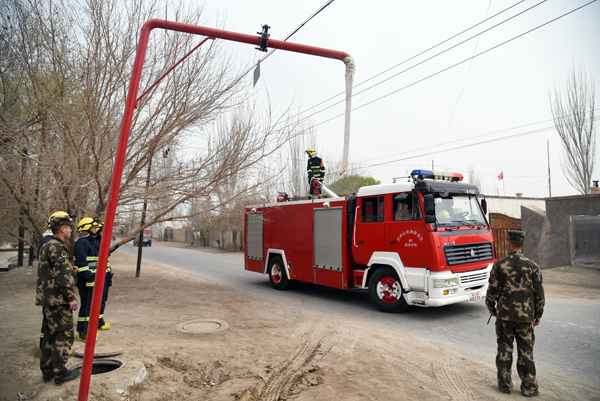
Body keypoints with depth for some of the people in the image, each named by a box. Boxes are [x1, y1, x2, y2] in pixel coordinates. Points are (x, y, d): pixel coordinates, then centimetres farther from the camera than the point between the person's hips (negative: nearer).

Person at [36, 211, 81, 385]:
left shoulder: (46, 246, 15)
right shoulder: (58, 247, -17)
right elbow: (63, 275, -22)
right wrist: (71, 297, -19)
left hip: (47, 299, 10)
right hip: (58, 300, -10)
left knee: (51, 336, 17)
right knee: (64, 336, -2)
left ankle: (47, 371, 25)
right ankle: (60, 373, 5)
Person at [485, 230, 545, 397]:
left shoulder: (499, 265, -6)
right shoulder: (532, 266, -4)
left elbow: (492, 290, -4)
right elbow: (539, 293, 1)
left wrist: (491, 308, 13)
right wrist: (538, 314, 13)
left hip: (504, 314, 0)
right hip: (525, 315, 1)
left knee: (504, 349, 9)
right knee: (526, 351, 9)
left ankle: (504, 384, 18)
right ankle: (529, 387, 17)